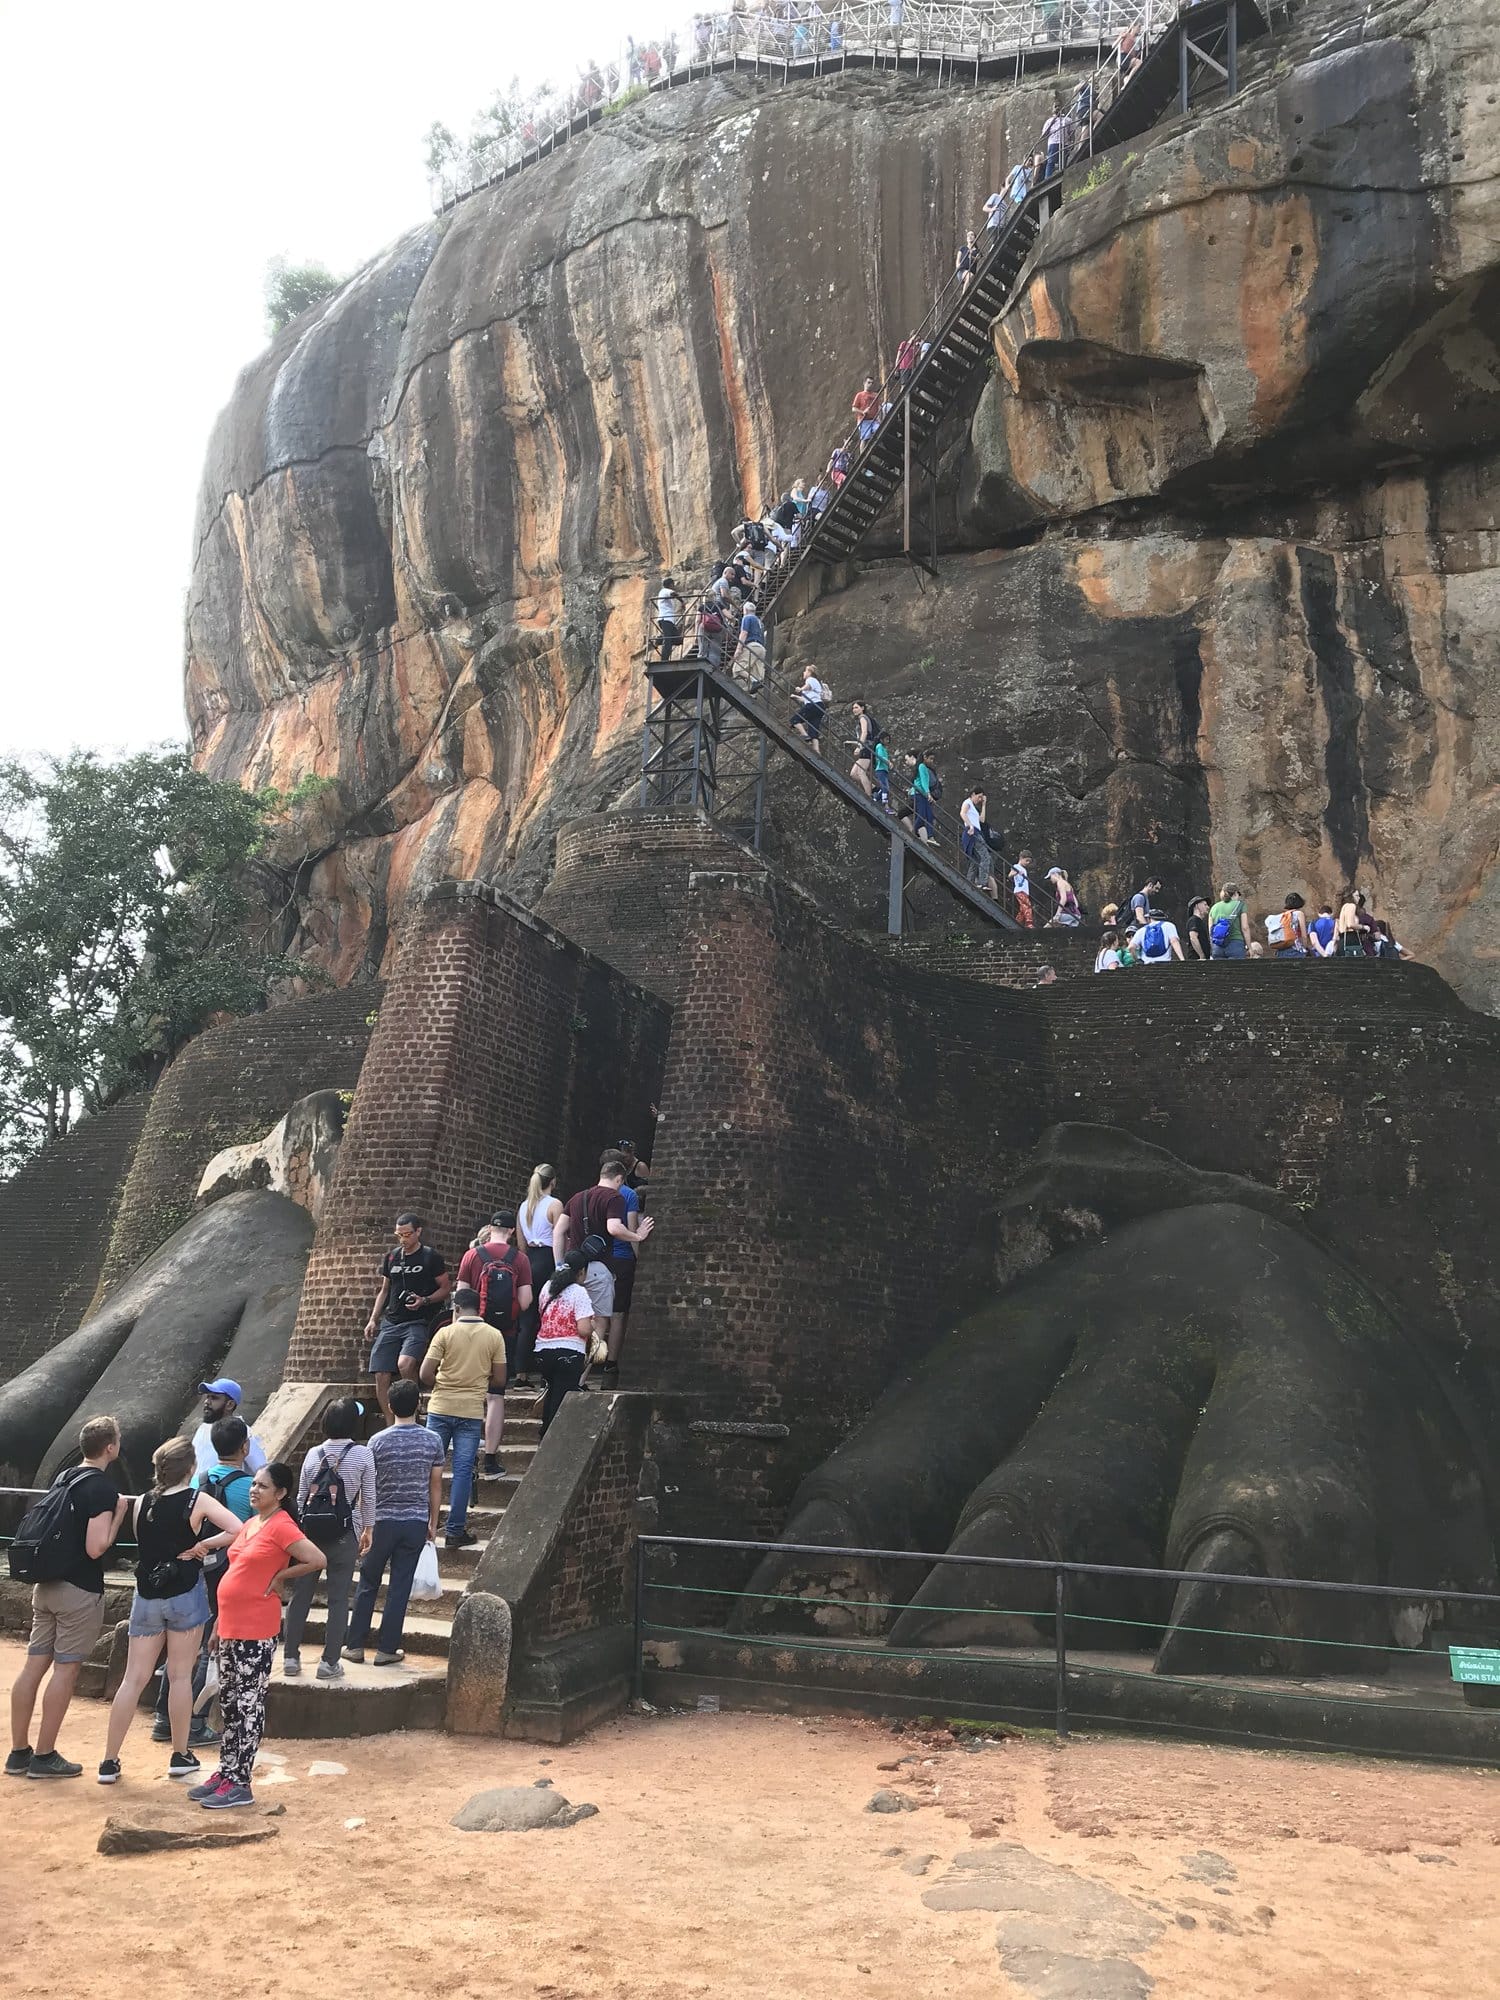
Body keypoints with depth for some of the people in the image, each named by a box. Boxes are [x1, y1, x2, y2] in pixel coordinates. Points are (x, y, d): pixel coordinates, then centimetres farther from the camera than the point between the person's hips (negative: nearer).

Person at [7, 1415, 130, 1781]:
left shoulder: (63, 1479, 10)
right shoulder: (103, 1488, -16)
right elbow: (96, 1548, -22)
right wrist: (119, 1514, -10)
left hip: (46, 1585, 8)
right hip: (80, 1591, -8)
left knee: (34, 1666, 11)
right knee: (65, 1670, 1)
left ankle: (19, 1752, 19)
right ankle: (45, 1757, 7)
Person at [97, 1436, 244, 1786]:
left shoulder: (141, 1503, 0)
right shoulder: (198, 1501, -10)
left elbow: (144, 1543, 10)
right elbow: (239, 1530, -19)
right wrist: (203, 1544, -9)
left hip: (147, 1595, 3)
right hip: (185, 1595, -3)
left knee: (134, 1678, 8)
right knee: (180, 1676, 7)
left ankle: (109, 1762, 10)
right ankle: (180, 1756, 15)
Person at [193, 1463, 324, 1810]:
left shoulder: (281, 1526, -15)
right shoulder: (251, 1523, 11)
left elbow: (317, 1560, -25)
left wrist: (279, 1576, -14)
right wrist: (221, 1626, 18)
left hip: (256, 1631, -9)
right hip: (231, 1627, 9)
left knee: (248, 1704, -1)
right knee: (229, 1702, 16)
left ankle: (239, 1784, 6)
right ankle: (225, 1771, 27)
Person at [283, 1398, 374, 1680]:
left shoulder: (314, 1454, 2)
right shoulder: (363, 1454, -6)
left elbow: (301, 1496, 6)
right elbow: (368, 1497, -1)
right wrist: (368, 1529, 12)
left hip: (309, 1531, 3)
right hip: (344, 1535, -3)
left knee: (300, 1595, 12)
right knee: (338, 1599, 4)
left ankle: (290, 1657, 17)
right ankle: (329, 1662, 6)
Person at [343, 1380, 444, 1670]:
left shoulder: (378, 1441, -7)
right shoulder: (432, 1440, -3)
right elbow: (436, 1486, 2)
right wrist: (433, 1524, 13)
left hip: (383, 1521, -1)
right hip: (416, 1522, 1)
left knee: (368, 1585, 13)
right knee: (400, 1587, 7)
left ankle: (355, 1646, 17)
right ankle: (387, 1649, 10)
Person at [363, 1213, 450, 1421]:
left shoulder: (430, 1257, -1)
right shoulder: (391, 1257, 14)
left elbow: (444, 1289, 3)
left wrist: (425, 1301, -15)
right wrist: (373, 1320, 14)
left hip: (417, 1323, -5)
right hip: (390, 1322, 6)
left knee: (405, 1364, -29)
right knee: (381, 1375, -3)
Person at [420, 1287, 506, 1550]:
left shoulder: (446, 1333, -5)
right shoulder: (495, 1335, -1)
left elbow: (425, 1374, -8)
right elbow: (499, 1380, 0)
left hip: (441, 1408, 0)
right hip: (472, 1410, 1)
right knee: (463, 1471, 4)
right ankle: (455, 1531, 5)